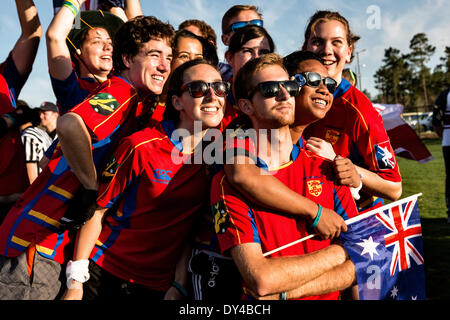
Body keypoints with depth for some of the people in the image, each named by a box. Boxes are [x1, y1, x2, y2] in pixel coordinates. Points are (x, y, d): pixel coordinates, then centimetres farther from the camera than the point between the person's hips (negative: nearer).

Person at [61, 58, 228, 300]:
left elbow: (197, 228, 1)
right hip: (104, 275, -2)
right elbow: (97, 211, -9)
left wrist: (180, 284, -3)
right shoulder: (142, 147, -16)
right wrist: (76, 283, -9)